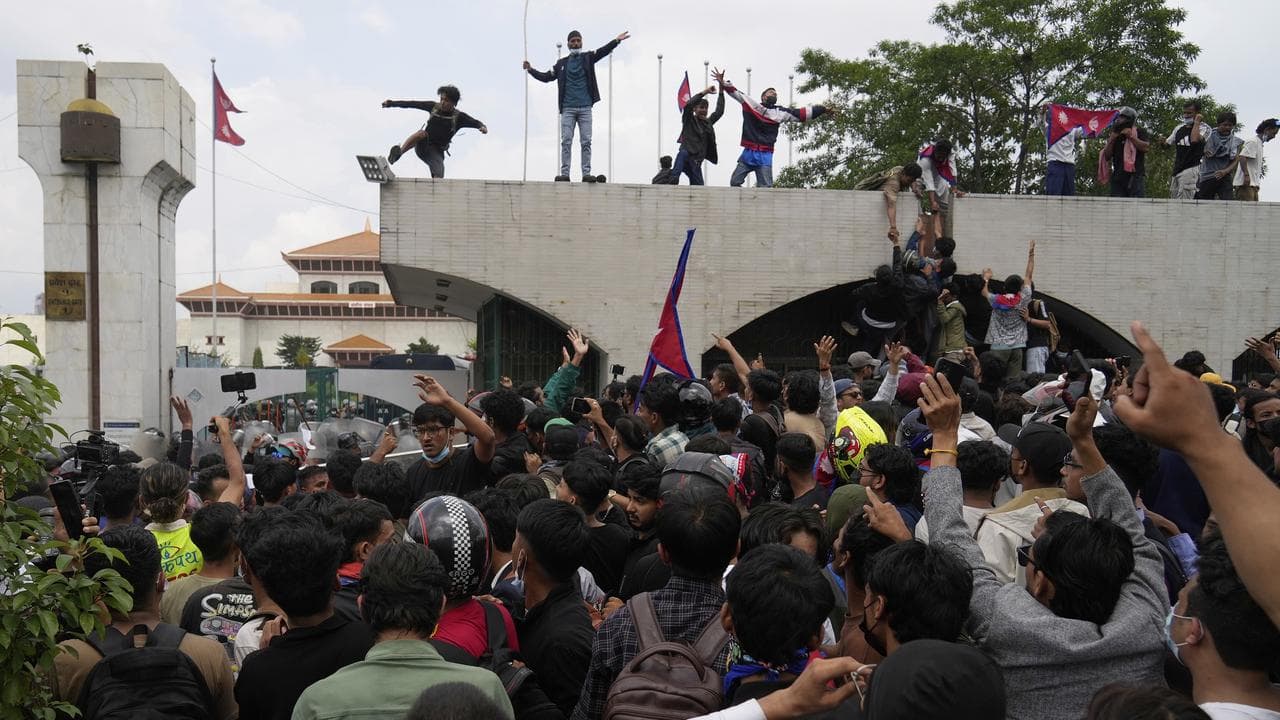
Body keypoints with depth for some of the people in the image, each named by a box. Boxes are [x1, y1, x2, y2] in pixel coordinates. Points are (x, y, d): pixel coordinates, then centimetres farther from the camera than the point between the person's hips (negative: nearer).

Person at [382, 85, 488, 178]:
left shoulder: (458, 116, -4)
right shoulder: (434, 107, 5)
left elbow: (474, 122, -19)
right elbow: (413, 104, 11)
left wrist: (482, 126, -42)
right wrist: (392, 103, 14)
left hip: (436, 152, -1)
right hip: (422, 147, 1)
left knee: (438, 177, -22)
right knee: (422, 133, -33)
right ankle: (398, 152, -50)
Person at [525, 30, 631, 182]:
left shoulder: (588, 57, 9)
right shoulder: (561, 63, 12)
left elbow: (603, 51, -5)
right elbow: (547, 77, 17)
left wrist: (616, 41, -20)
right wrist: (531, 70, 7)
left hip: (585, 107, 0)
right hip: (567, 108, 1)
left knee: (586, 141, -3)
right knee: (566, 141, -5)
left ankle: (586, 173, -3)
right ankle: (564, 173, -5)